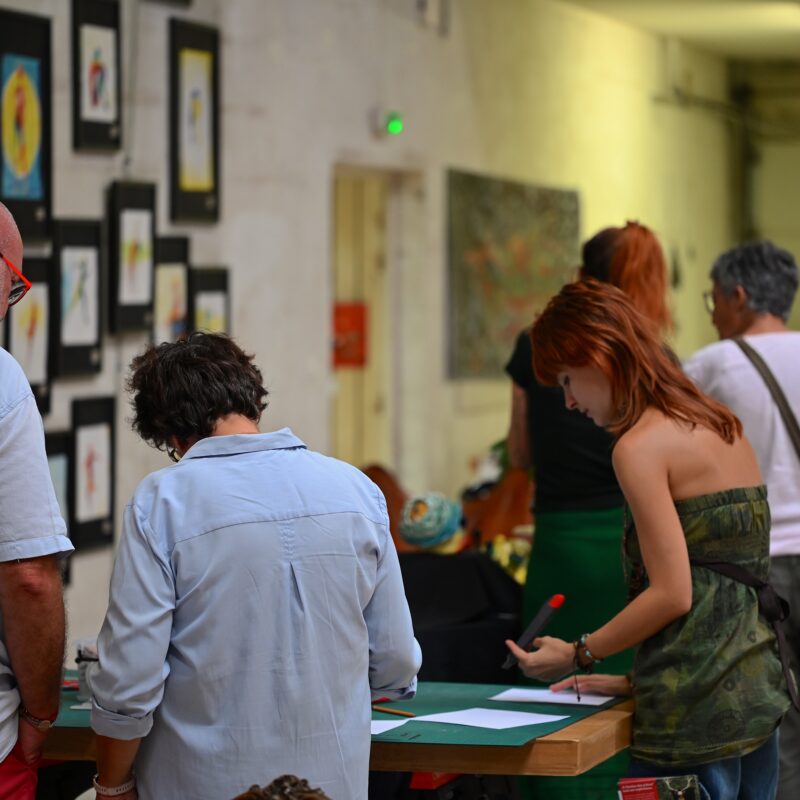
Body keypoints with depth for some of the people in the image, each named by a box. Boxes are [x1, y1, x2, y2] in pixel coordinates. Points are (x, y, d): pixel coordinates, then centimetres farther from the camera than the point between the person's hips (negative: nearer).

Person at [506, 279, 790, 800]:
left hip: (698, 708, -9)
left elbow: (672, 594, -16)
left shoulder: (641, 447, -11)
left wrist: (579, 654, -4)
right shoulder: (722, 427, 15)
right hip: (757, 690, 9)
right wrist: (637, 680, 19)